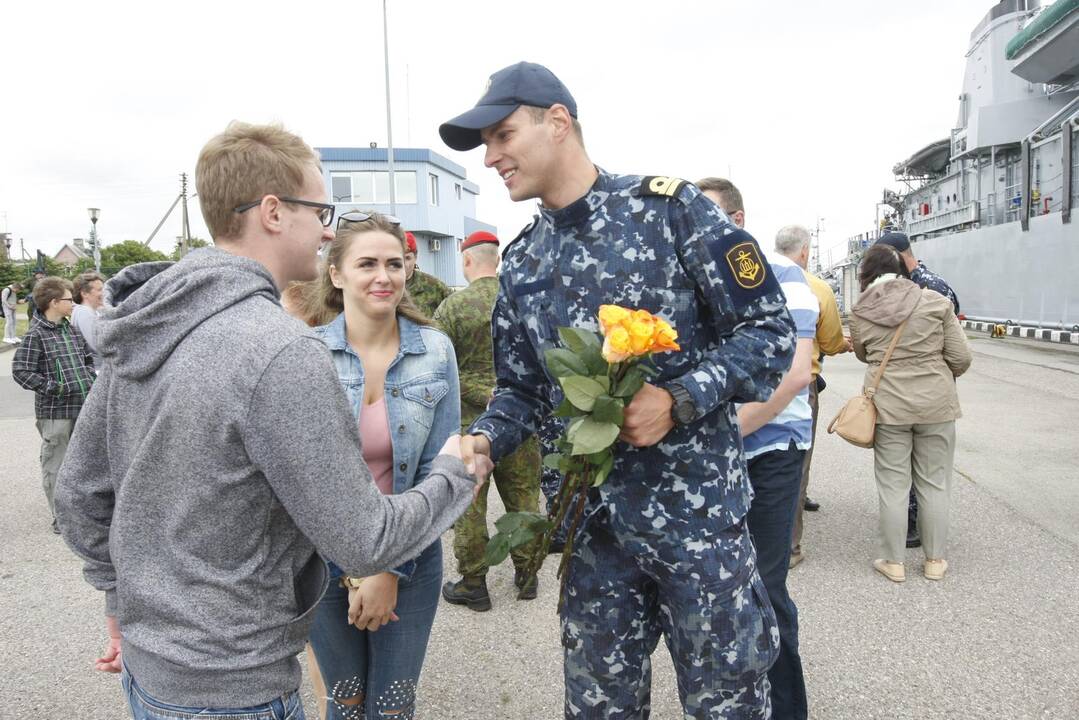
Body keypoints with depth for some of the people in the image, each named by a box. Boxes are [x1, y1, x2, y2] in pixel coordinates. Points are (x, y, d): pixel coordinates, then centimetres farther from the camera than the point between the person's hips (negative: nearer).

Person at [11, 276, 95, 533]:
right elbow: (20, 371, -14)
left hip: (82, 407, 7)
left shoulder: (73, 330, 11)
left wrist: (90, 380, 8)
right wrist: (53, 388, -18)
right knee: (55, 465, 4)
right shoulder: (36, 334, -10)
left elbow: (88, 358, 24)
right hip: (54, 411, -7)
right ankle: (60, 518, 13)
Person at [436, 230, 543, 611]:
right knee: (523, 497, 15)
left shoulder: (452, 307, -10)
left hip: (470, 420, -3)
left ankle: (473, 583, 21)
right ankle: (526, 575, 28)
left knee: (468, 504, 10)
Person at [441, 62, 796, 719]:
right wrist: (484, 440, -9)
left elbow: (769, 329, -8)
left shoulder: (668, 206, -8)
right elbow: (522, 389, 11)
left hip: (697, 510, -4)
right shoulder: (521, 264, 8)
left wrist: (677, 400, -21)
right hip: (591, 522, 5)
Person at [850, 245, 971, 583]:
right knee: (934, 484, 13)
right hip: (936, 403, 0)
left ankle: (893, 562, 17)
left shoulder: (860, 312, -4)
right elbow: (960, 357, -4)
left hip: (888, 405, 0)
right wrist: (940, 378, 15)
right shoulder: (935, 301, -5)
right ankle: (935, 560, 24)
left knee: (893, 485, 9)